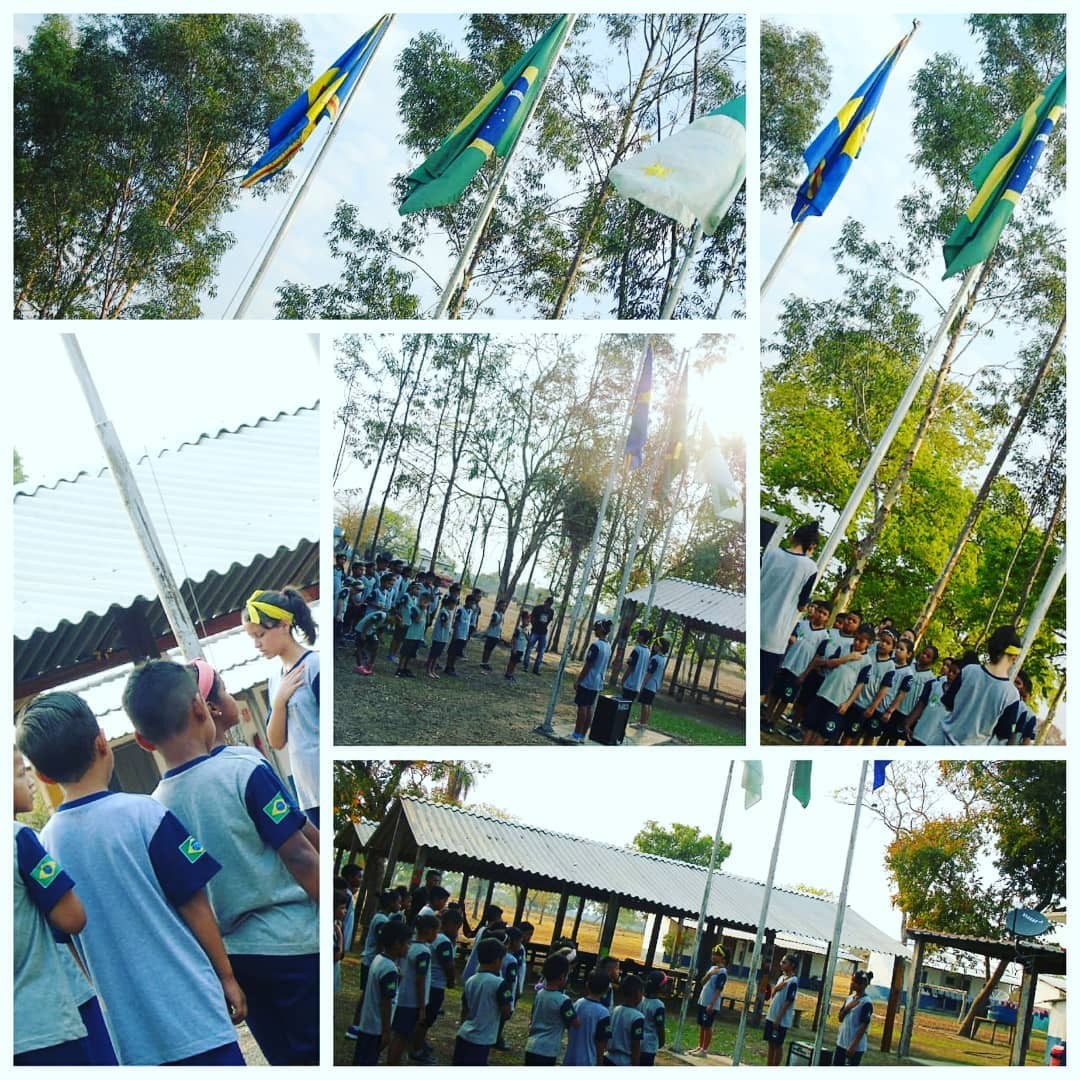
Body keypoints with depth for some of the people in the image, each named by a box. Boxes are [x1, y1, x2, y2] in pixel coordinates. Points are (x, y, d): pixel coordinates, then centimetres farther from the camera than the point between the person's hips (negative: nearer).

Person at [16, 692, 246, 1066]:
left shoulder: (44, 843, 1)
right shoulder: (142, 813, -13)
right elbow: (194, 906, -8)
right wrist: (227, 975, 3)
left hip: (130, 1029, 5)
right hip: (191, 1010, -5)